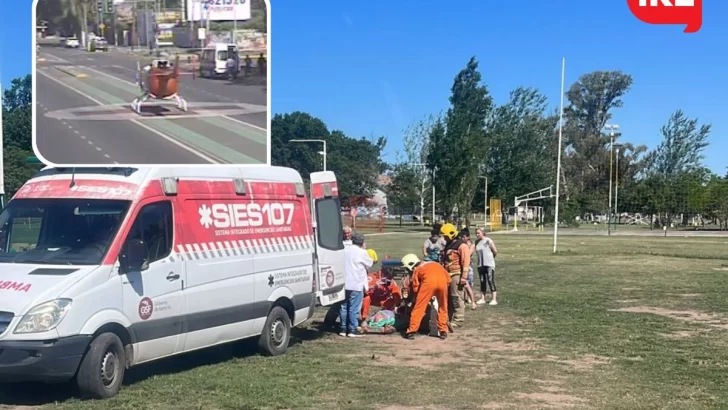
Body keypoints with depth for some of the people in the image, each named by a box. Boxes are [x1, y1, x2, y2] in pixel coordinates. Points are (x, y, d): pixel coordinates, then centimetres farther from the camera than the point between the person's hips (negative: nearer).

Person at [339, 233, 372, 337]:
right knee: (354, 308, -1)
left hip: (345, 284, 6)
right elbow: (369, 264, 4)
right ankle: (352, 330, 0)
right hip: (357, 284, -6)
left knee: (344, 307, 11)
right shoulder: (362, 252, -9)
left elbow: (342, 264, 13)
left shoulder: (345, 251, 7)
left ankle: (343, 329, 15)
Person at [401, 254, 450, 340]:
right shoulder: (435, 264, 39)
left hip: (429, 280, -3)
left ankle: (411, 331, 9)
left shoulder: (417, 269, 28)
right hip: (443, 280, 3)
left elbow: (415, 287, 20)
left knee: (419, 307, 8)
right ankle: (443, 331, 22)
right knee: (442, 307, 21)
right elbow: (448, 279, 29)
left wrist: (419, 297, 35)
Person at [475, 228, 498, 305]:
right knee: (482, 282, 8)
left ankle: (494, 299, -6)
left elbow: (495, 251, -6)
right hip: (480, 264, 6)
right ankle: (482, 299, 13)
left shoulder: (488, 241, -8)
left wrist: (491, 258, 7)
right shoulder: (477, 242, 9)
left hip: (489, 264, -6)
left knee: (491, 281, -8)